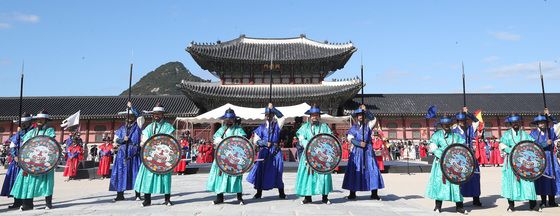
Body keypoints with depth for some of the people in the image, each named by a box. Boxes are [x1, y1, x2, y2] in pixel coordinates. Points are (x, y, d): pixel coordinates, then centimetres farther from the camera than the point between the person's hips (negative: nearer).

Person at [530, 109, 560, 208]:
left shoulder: (550, 130, 8)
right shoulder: (534, 132, 0)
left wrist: (549, 115, -4)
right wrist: (546, 143, -14)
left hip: (550, 157, 3)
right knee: (541, 177, -2)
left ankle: (552, 201, 10)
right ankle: (543, 201, 7)